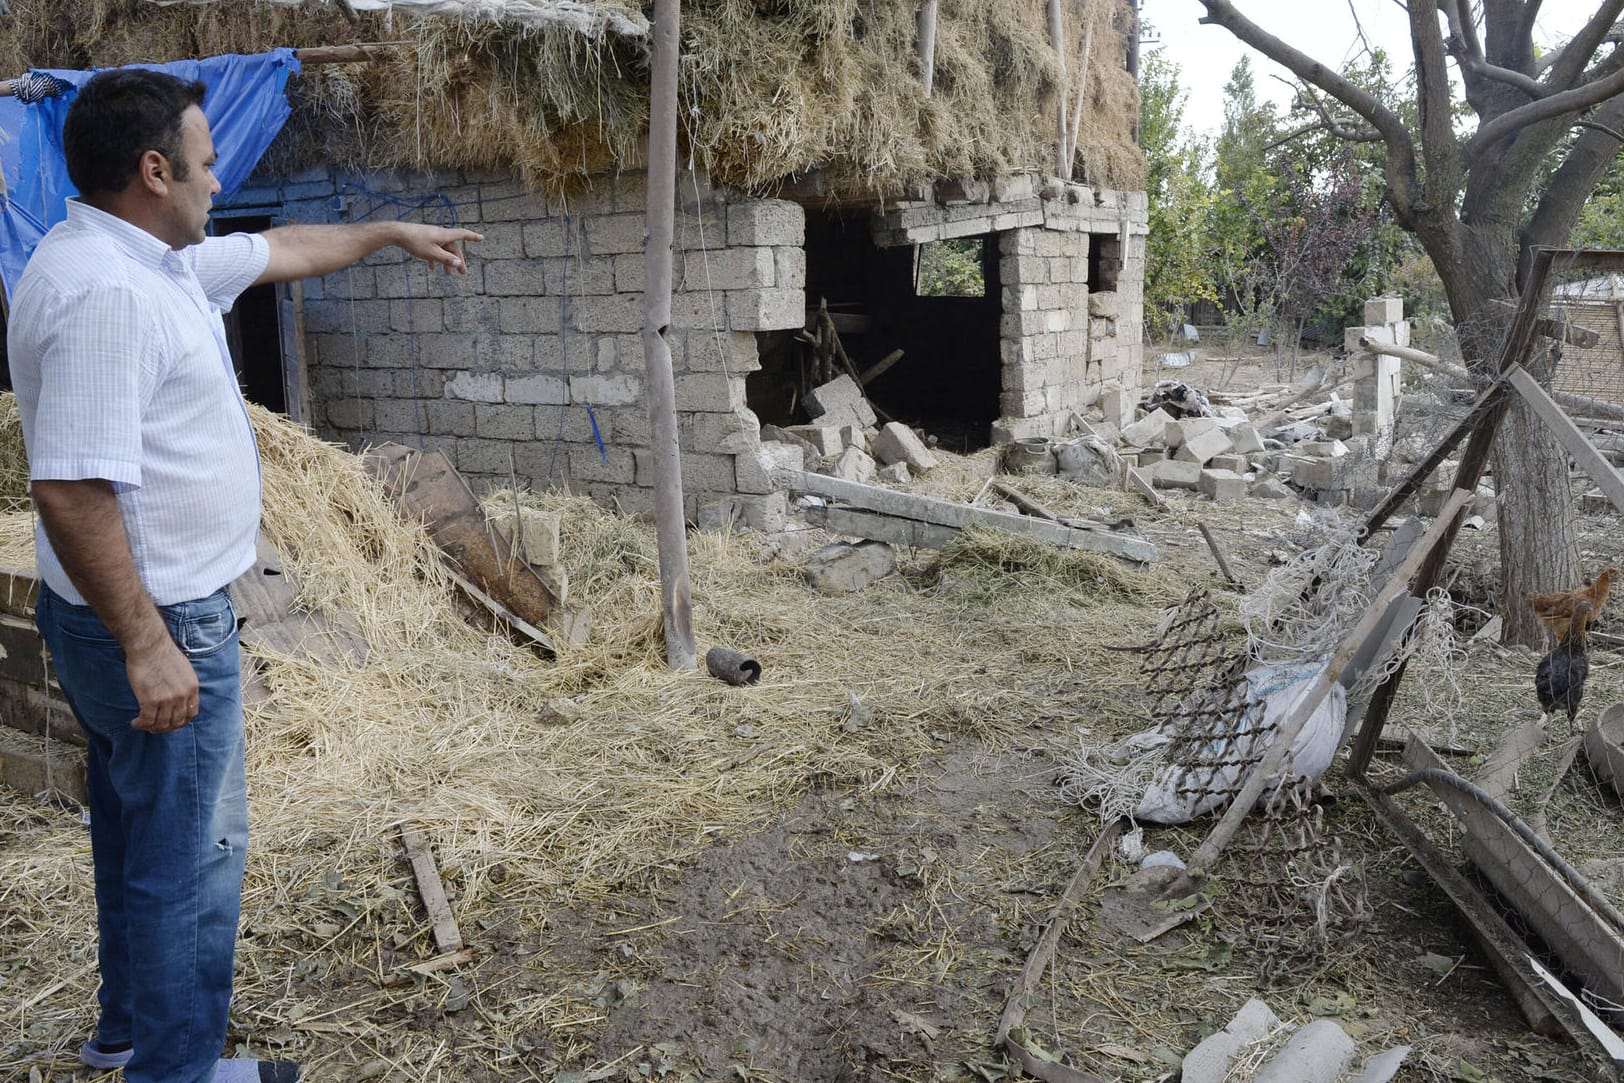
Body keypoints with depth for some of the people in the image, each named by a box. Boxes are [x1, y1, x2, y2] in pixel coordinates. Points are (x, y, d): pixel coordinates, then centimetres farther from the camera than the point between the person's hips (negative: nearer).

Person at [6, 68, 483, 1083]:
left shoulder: (155, 259, 7)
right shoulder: (103, 291, -24)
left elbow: (283, 249, 25)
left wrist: (393, 231, 35)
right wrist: (148, 647, -27)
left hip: (145, 617, 11)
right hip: (159, 622, -11)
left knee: (140, 828, 23)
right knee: (193, 853, 3)